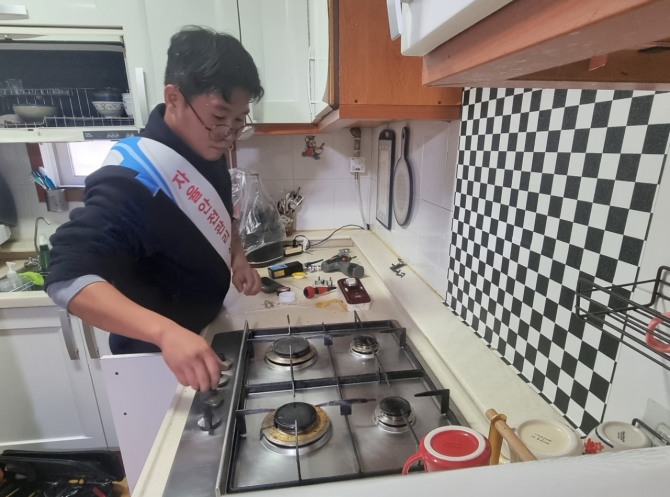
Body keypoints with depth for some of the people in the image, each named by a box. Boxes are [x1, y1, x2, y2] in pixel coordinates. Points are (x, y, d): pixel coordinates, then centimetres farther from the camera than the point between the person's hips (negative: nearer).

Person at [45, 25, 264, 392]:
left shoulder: (205, 150, -7)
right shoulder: (132, 181, -32)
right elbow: (68, 278, -37)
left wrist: (237, 256, -9)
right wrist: (166, 332, -51)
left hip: (204, 331, 7)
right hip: (158, 355, -7)